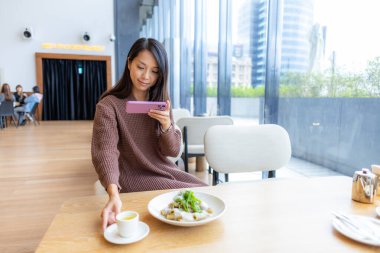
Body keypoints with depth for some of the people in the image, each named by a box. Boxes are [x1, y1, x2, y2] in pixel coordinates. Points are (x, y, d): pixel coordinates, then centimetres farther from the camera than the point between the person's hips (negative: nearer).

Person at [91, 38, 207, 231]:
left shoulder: (160, 102, 3)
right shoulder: (108, 106, -13)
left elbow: (173, 151, -2)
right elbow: (106, 152, -26)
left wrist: (166, 124, -22)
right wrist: (114, 195, -44)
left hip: (166, 171, 5)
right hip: (136, 178, -5)